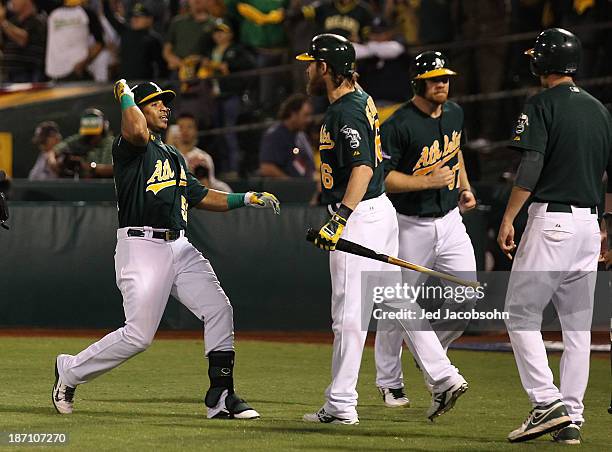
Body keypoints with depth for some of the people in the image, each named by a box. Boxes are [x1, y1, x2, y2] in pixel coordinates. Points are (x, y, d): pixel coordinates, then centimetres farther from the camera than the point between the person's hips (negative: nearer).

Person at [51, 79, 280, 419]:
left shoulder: (174, 156, 23)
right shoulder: (131, 148, -5)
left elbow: (200, 197, 27)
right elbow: (136, 131, -29)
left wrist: (247, 198, 16)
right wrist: (126, 95, -11)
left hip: (179, 248, 8)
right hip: (142, 247, -8)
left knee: (219, 310, -5)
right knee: (139, 335, -11)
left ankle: (220, 397, 1)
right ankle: (70, 371, 10)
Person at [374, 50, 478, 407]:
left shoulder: (454, 113, 6)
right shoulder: (398, 125, -17)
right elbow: (381, 177, -18)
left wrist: (465, 187, 15)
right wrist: (428, 181, -25)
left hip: (450, 220, 6)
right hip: (411, 226, -5)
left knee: (467, 297, -6)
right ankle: (390, 381, 19)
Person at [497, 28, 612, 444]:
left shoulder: (542, 105, -6)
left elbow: (531, 165, -17)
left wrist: (508, 218, -15)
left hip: (551, 220, -6)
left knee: (522, 315, 1)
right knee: (578, 324, 9)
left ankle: (548, 402, -11)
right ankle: (572, 417, 7)